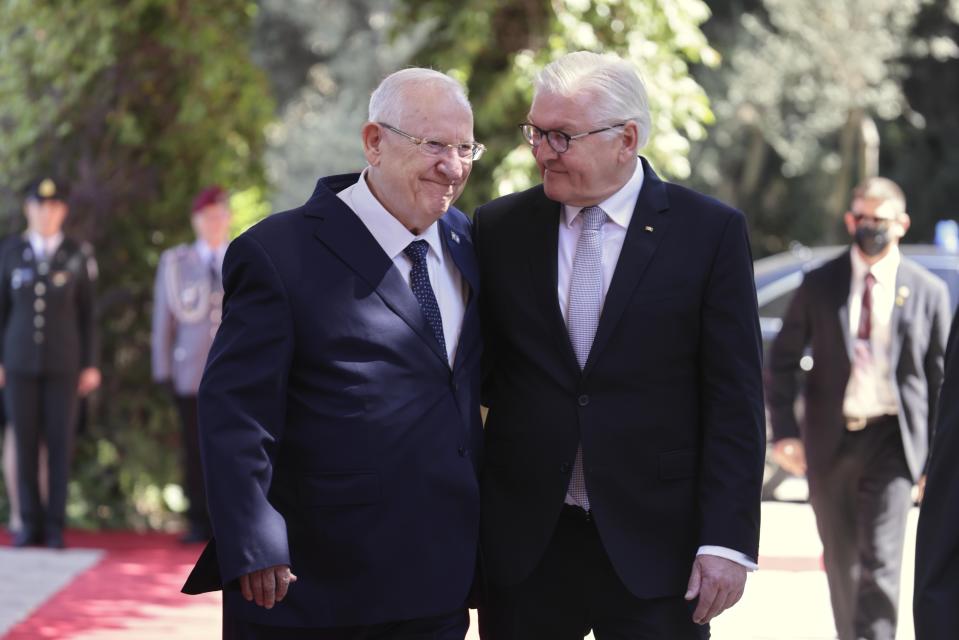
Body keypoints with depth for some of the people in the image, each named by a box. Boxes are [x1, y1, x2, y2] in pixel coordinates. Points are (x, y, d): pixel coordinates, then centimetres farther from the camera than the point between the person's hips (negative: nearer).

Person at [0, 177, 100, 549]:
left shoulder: (78, 255, 0)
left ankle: (55, 528, 4)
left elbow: (86, 313, 2)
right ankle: (31, 525, 8)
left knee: (60, 444, -3)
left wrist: (91, 365, -2)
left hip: (63, 363, -1)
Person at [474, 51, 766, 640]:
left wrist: (727, 540, -9)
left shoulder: (711, 231, -1)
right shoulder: (498, 228, 6)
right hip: (523, 545, 2)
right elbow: (486, 373, 11)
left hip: (655, 547, -2)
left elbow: (734, 401, -3)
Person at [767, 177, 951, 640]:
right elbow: (783, 358, 6)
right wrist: (784, 429, -5)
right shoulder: (819, 285, 4)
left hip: (892, 440, -2)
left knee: (880, 562, -13)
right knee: (841, 562, 13)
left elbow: (940, 378, 5)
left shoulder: (928, 292, 2)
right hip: (831, 440, 2)